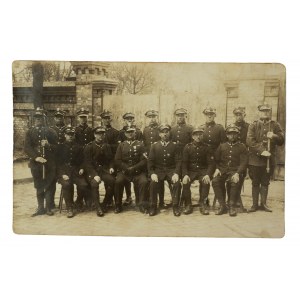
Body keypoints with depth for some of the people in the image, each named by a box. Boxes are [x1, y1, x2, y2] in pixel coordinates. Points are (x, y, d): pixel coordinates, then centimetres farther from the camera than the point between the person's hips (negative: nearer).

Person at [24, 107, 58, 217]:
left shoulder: (51, 132, 6)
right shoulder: (30, 132, 9)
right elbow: (27, 147, 0)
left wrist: (48, 145, -17)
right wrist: (36, 157, -15)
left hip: (50, 163, -1)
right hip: (36, 163, 1)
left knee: (50, 186, 1)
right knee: (39, 186, 9)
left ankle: (49, 208, 9)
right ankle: (41, 208, 18)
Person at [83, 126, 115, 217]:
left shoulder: (107, 146, 11)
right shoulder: (89, 147, -2)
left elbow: (111, 159, 19)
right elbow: (87, 163, -8)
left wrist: (111, 167, -3)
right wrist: (95, 175, -20)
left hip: (104, 169, 3)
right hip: (93, 170, -3)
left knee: (111, 180, -28)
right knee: (94, 183, -33)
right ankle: (98, 207, -22)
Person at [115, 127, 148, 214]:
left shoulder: (140, 144, 7)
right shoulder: (121, 145, 11)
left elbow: (144, 160, 0)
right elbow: (117, 160, 4)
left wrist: (134, 168, -13)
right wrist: (127, 168, -11)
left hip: (138, 171, -1)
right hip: (124, 170, 1)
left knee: (144, 181, -29)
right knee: (118, 181, -28)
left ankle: (142, 205, -14)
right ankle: (118, 205, -12)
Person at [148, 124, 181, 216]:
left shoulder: (174, 146, 4)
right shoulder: (154, 146, 6)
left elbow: (178, 161, -1)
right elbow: (150, 161, 2)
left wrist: (176, 173, -17)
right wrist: (152, 173, -13)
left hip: (171, 170, 0)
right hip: (158, 170, 0)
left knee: (177, 183, -28)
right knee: (153, 183, -28)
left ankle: (175, 206, -12)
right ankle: (153, 207, -12)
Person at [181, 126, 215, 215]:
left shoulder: (206, 148, 4)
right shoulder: (187, 147, 3)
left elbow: (211, 163, -2)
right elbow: (184, 163, -3)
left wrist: (208, 174, -21)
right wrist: (185, 174, -20)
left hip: (203, 171, 0)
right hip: (190, 171, 0)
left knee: (205, 182, -31)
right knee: (185, 182, -29)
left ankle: (202, 204, -16)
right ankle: (188, 205, -13)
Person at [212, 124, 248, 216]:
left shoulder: (242, 147, 9)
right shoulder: (222, 146, 17)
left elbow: (244, 162, -1)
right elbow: (216, 159, 17)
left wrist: (237, 173, -18)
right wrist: (217, 169, -4)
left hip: (235, 171, -2)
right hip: (222, 170, 2)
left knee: (235, 182, -35)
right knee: (215, 181, -28)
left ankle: (232, 206, -19)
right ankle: (222, 205, -19)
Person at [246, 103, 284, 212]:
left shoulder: (275, 125, 8)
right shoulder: (253, 125, 3)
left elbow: (281, 141, 3)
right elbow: (250, 141, -8)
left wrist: (274, 136, -18)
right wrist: (261, 151, -18)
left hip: (269, 159, 2)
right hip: (255, 159, -1)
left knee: (265, 182, 10)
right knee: (255, 182, 5)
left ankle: (263, 203, 20)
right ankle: (255, 204, 13)